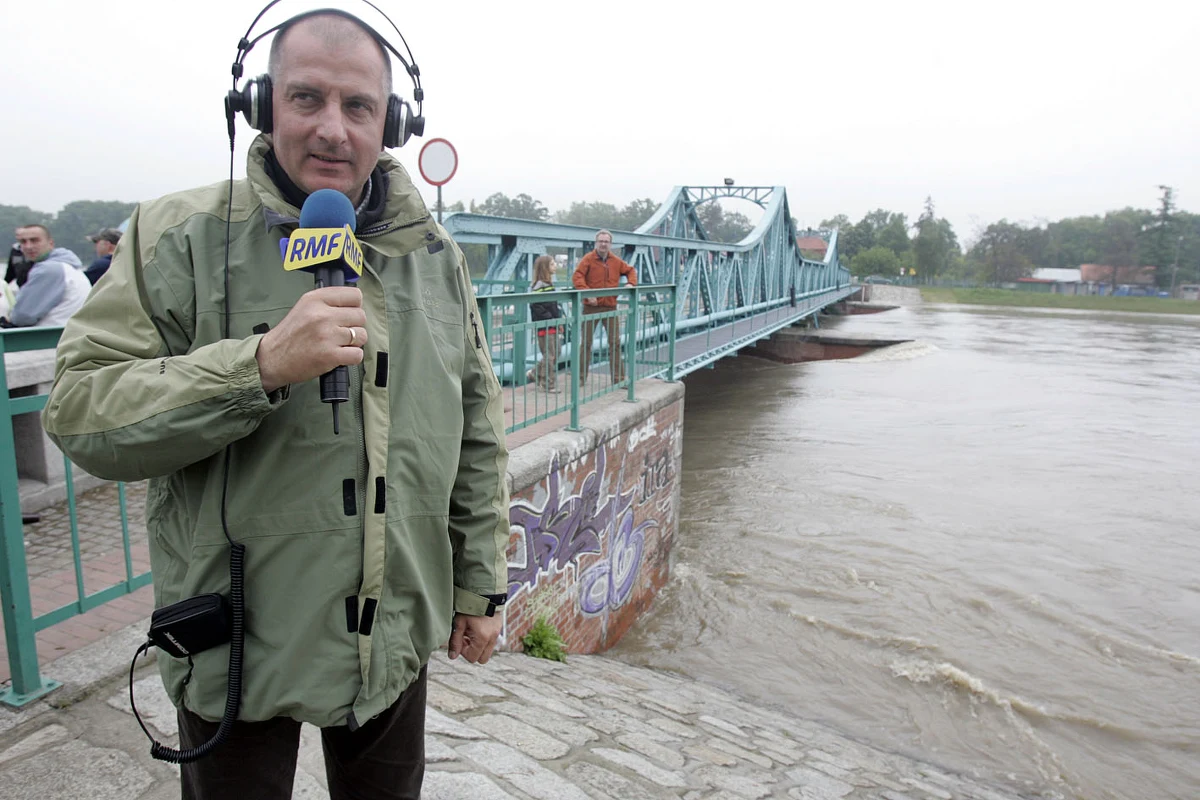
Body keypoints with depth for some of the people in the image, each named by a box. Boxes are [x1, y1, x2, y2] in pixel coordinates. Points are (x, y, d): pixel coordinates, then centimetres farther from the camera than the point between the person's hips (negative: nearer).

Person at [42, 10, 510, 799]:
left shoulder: (435, 255, 1)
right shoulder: (180, 237, -9)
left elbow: (478, 434, 5)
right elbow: (80, 410, -14)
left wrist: (481, 582, 7)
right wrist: (261, 364, -28)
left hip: (397, 638, 3)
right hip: (241, 646, -2)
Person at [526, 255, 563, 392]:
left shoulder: (549, 284, 14)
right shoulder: (539, 286, -15)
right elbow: (537, 308, -22)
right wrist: (553, 320, -21)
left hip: (553, 326, 9)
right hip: (544, 327, -9)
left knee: (555, 354, 15)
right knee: (549, 356, -2)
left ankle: (534, 374, 28)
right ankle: (549, 385, 10)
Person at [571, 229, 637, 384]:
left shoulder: (616, 261, 7)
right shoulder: (588, 259, -7)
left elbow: (631, 270, 21)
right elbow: (577, 277, -17)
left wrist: (631, 283, 1)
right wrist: (587, 294, -28)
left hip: (610, 307, 4)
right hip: (591, 307, -3)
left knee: (615, 343, 3)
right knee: (586, 343, 5)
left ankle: (618, 378, 10)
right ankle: (581, 377, 14)